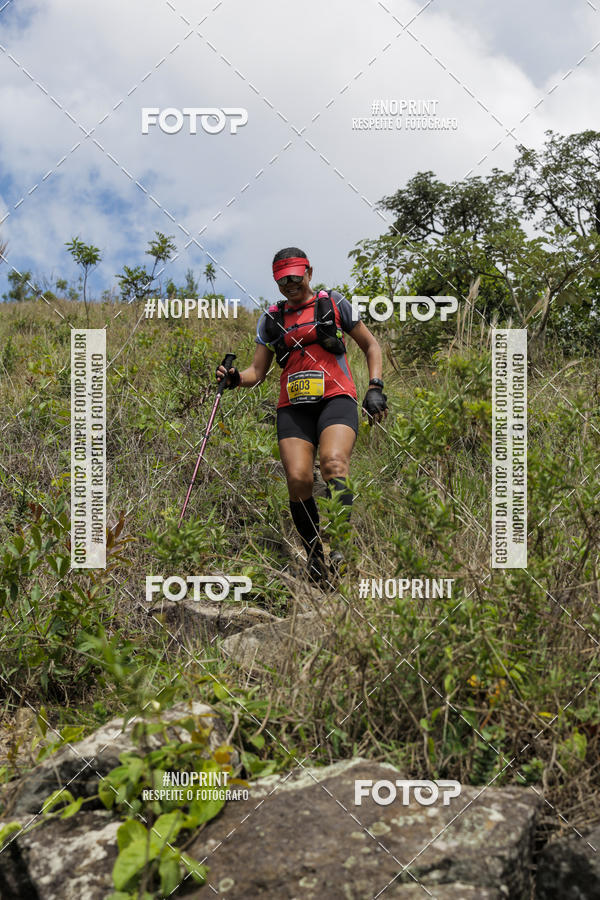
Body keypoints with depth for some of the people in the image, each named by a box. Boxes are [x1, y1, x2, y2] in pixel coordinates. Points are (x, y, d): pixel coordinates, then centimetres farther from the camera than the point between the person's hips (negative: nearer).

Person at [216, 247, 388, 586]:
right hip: (293, 407, 2)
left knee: (333, 463, -30)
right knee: (298, 479, -17)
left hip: (336, 399, -2)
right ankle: (315, 555, -1)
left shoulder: (333, 303, 11)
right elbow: (258, 372, 18)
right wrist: (234, 378, -4)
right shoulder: (272, 319, 18)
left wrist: (375, 388, 1)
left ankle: (340, 546, -31)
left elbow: (371, 345, 15)